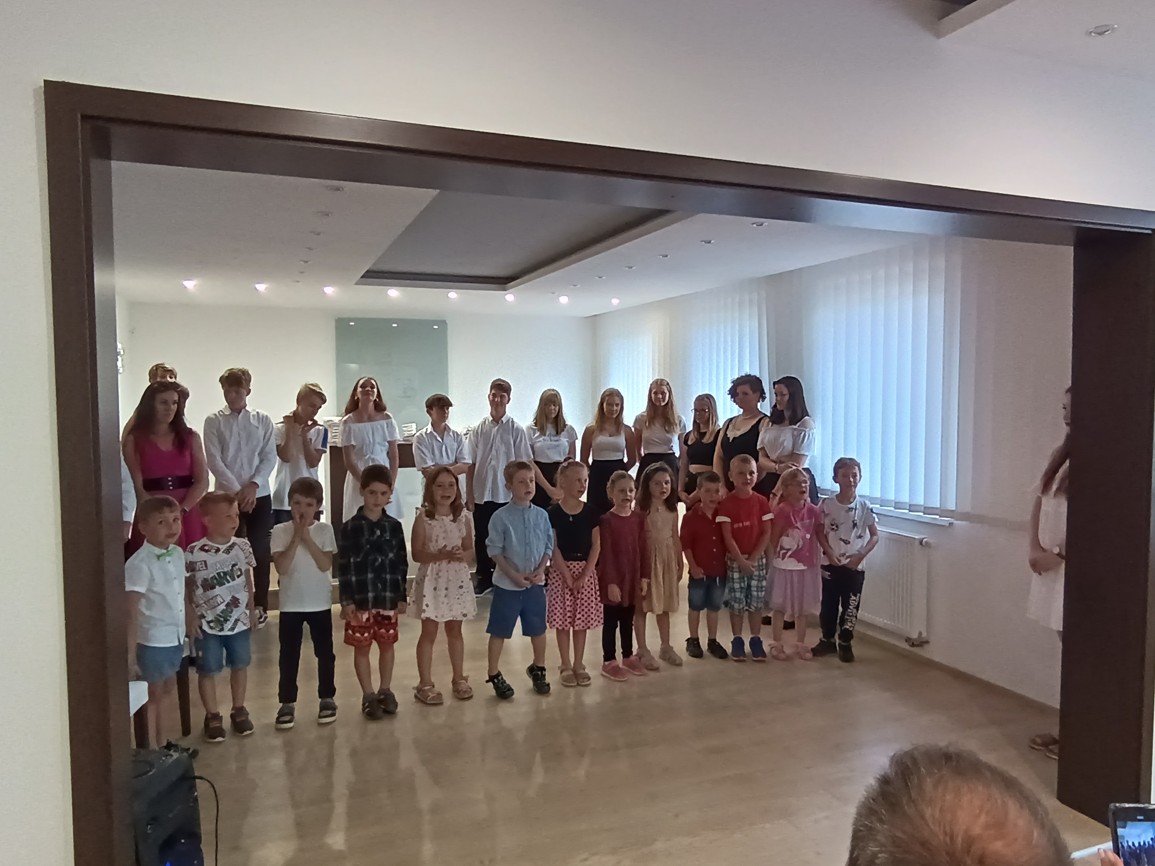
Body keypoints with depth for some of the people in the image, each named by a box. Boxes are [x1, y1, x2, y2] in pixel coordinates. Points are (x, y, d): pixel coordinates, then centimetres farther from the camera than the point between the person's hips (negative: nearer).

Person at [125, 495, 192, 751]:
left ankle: (162, 744, 36)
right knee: (152, 695, 8)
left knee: (168, 690, 20)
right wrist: (130, 653, -22)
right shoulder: (139, 564, -22)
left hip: (175, 637, 7)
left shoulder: (178, 554, 1)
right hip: (152, 641, -7)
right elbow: (131, 612, -22)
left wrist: (190, 628, 13)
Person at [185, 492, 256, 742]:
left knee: (240, 666, 14)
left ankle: (239, 710, 31)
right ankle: (212, 716, 26)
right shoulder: (194, 553, -16)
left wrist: (251, 610, 10)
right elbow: (186, 587, -8)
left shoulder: (242, 547, -4)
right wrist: (191, 616, -9)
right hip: (208, 624, -3)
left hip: (239, 620, 3)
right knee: (208, 671, 9)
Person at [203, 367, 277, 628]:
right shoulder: (214, 421, 0)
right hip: (228, 495, -1)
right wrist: (237, 490, -14)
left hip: (260, 495, 1)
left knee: (260, 550, 5)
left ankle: (261, 606, 17)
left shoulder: (263, 420, 4)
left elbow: (270, 457, 0)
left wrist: (253, 485, -13)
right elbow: (214, 461, -6)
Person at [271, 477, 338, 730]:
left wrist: (307, 538, -19)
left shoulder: (324, 530, -4)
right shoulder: (280, 531, -6)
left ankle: (327, 698, 23)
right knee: (288, 655, 7)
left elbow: (326, 565, -15)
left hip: (320, 603, 0)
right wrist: (296, 537, -20)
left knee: (325, 652, 9)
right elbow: (282, 568, -16)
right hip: (290, 604, 0)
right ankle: (287, 703, 19)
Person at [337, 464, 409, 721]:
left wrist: (402, 596, 4)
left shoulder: (394, 526, 2)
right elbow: (343, 566, -7)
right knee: (362, 647, 8)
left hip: (388, 597, 3)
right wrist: (346, 600, -10)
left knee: (387, 644, 13)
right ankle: (368, 695, 21)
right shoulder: (350, 526, -7)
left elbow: (401, 564, 5)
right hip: (360, 598, -2)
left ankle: (385, 690, 30)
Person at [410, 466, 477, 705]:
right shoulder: (423, 517, -8)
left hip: (458, 580, 3)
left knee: (455, 631, 15)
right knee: (429, 632, 5)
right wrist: (439, 555, -24)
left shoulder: (464, 517, 1)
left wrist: (461, 555, -17)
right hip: (432, 581, -3)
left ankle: (459, 678, 27)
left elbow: (471, 552, 5)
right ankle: (425, 683, 15)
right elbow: (416, 553, -10)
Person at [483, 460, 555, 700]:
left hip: (536, 583, 4)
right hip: (507, 583, -3)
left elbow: (549, 546, 4)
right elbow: (495, 550, -11)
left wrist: (540, 570, -9)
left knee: (538, 629, 16)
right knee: (499, 631, 6)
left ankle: (538, 669, 36)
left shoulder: (542, 515, 0)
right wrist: (513, 574, -16)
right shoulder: (500, 516, -12)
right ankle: (494, 675, 21)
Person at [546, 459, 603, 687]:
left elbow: (596, 545, -1)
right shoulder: (553, 512, -6)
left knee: (582, 620, 8)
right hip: (561, 570, -2)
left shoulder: (590, 511, 1)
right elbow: (553, 548, -7)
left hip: (586, 570, 2)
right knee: (563, 620, 3)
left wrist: (584, 575, -9)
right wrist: (567, 575, -13)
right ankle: (566, 666, 16)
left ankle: (579, 664, 21)